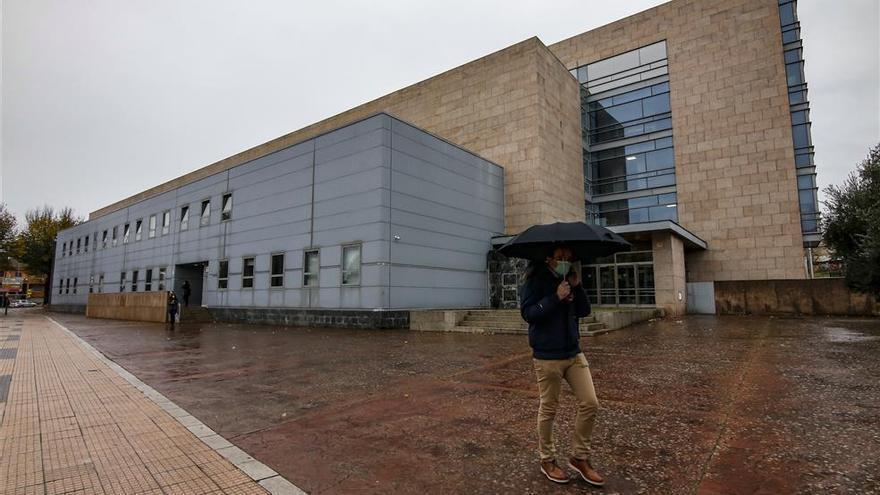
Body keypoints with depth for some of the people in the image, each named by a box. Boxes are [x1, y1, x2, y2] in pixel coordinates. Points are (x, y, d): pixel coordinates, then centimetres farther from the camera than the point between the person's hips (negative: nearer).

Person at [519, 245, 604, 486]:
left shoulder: (568, 279, 9)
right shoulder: (536, 281, -10)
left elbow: (584, 311, 7)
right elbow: (528, 313, -20)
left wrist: (577, 287, -7)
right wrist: (556, 297, -24)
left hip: (574, 353, 6)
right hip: (547, 357, -6)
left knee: (590, 404, 5)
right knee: (548, 410, 6)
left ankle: (580, 457, 24)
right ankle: (547, 460, 27)